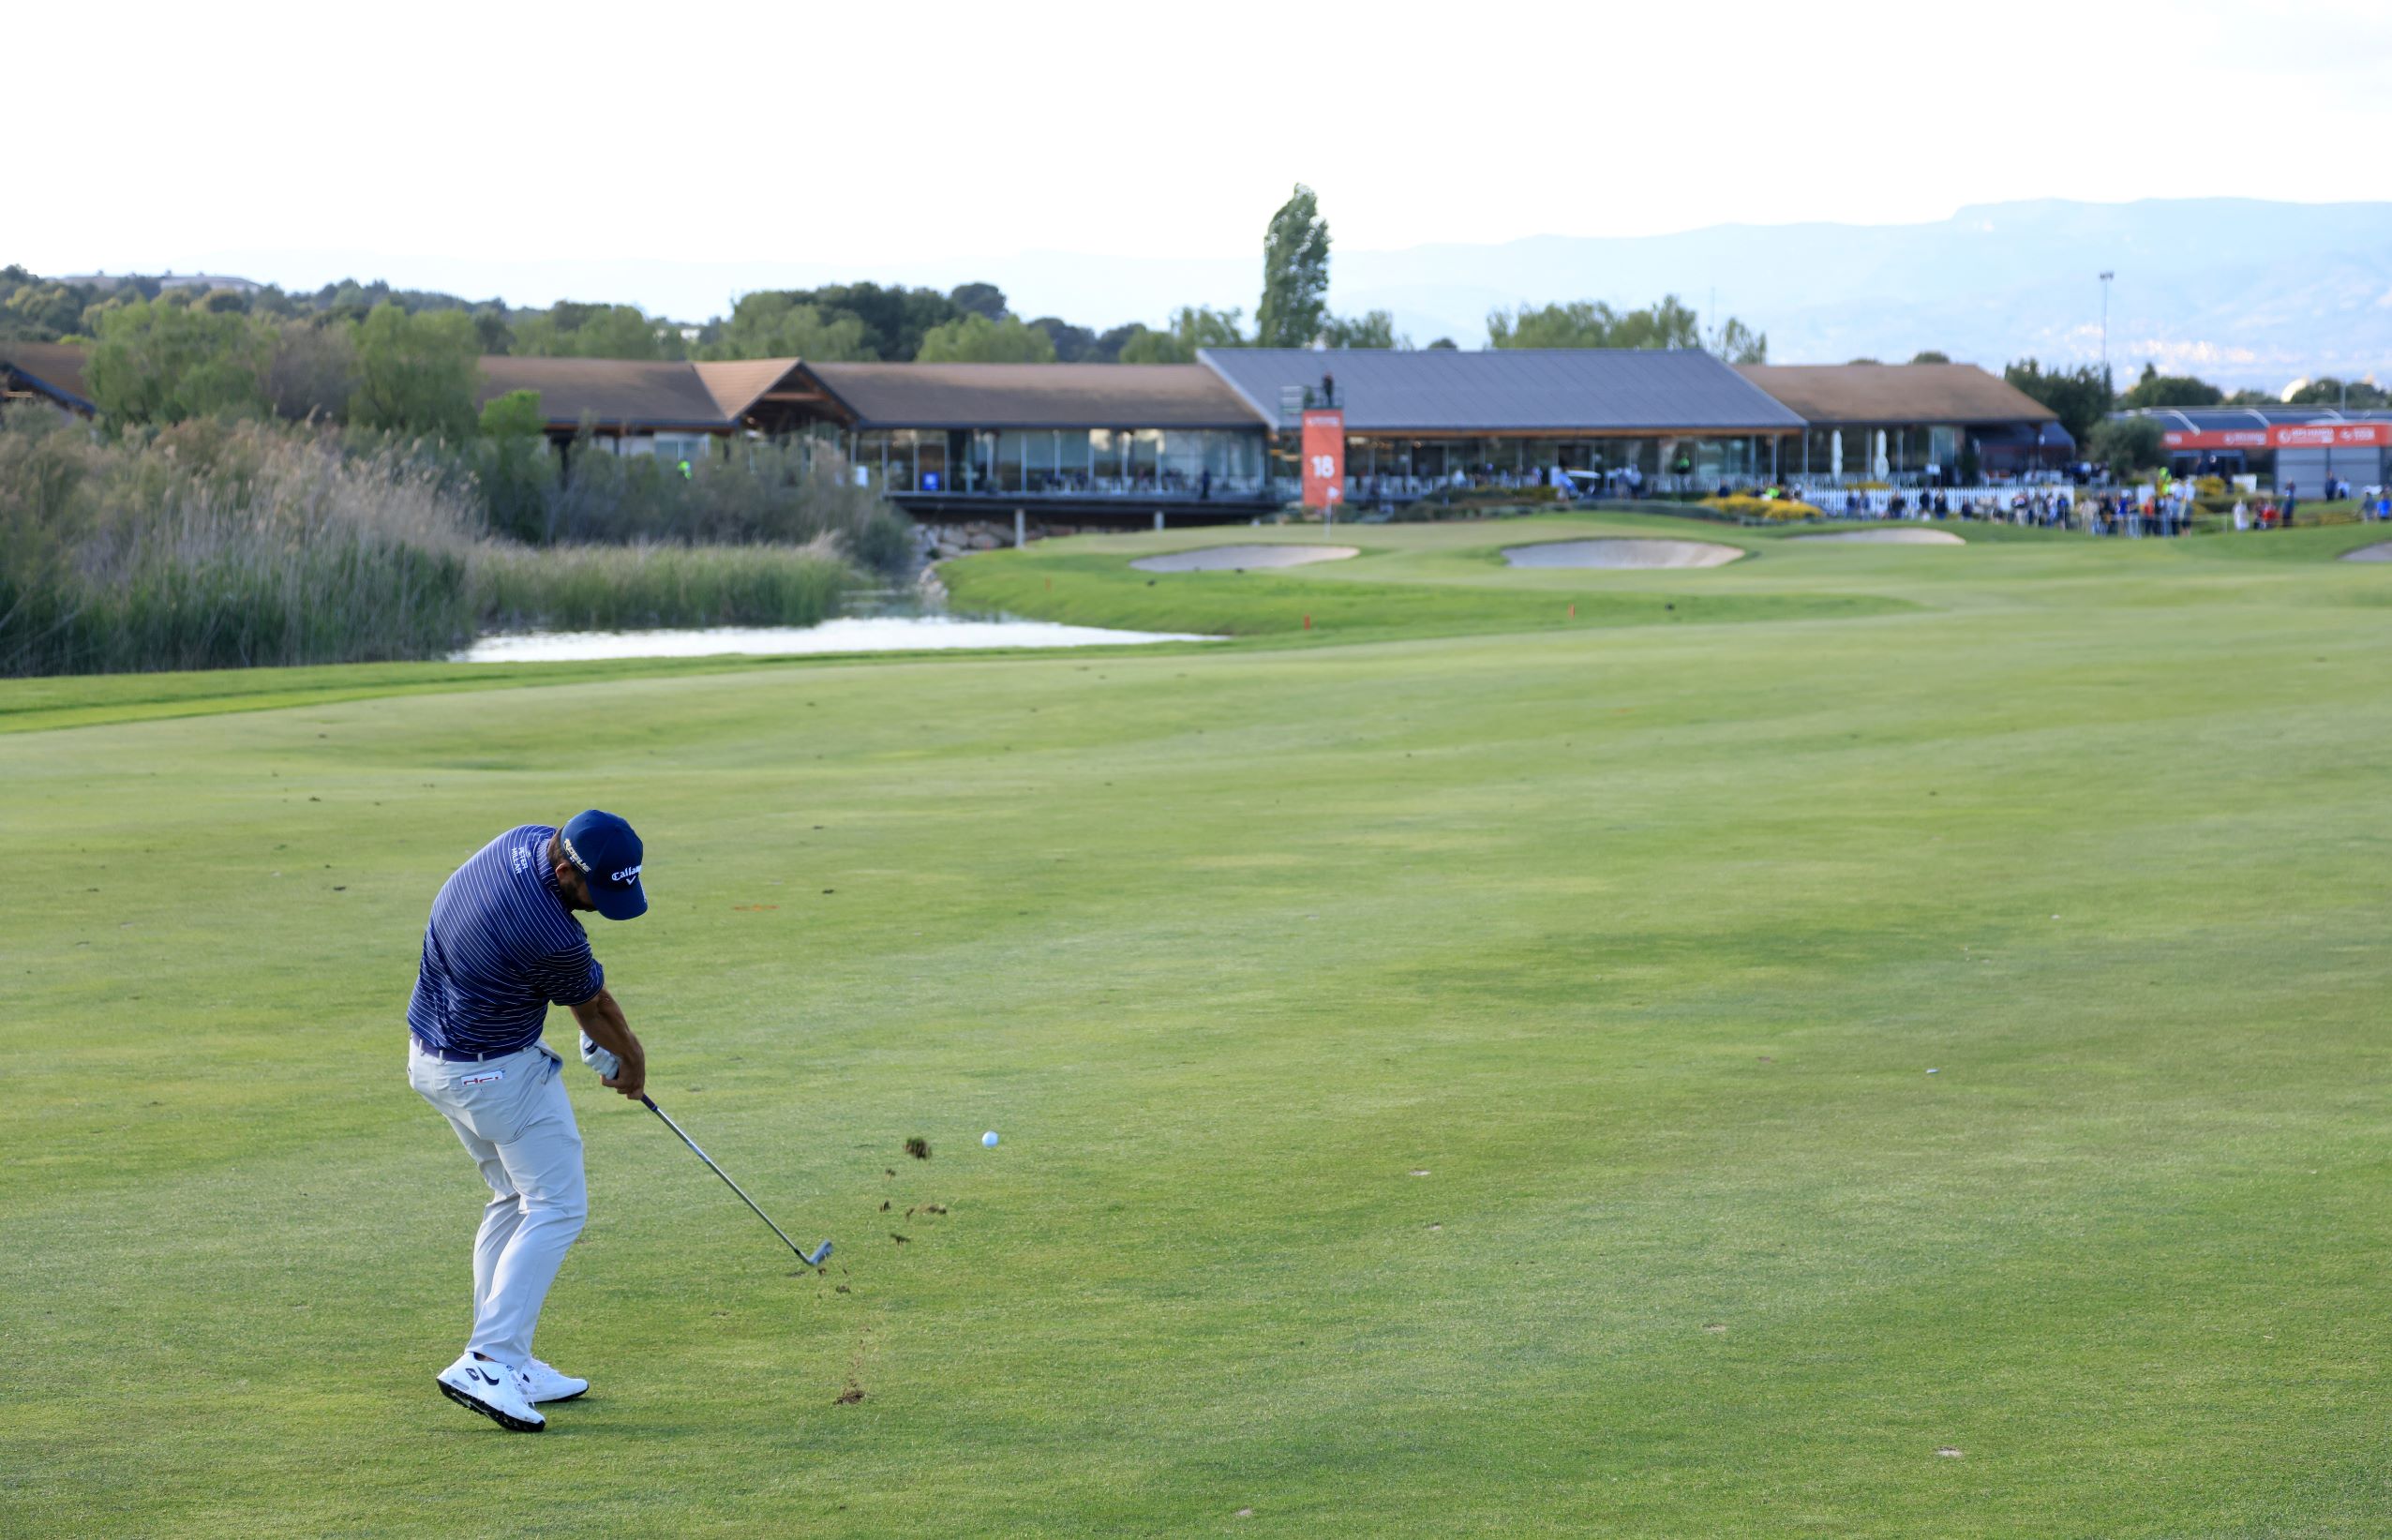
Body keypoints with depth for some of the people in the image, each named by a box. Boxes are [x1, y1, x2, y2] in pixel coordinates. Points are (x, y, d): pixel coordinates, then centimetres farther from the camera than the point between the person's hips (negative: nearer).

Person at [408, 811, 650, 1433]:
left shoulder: (525, 839, -5)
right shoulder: (551, 934, -31)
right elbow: (591, 1007, -8)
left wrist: (618, 1042, 13)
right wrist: (631, 1057, 12)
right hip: (497, 1072, -10)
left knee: (515, 1199, 17)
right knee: (556, 1207, -4)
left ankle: (506, 1363, 18)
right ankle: (488, 1363, -12)